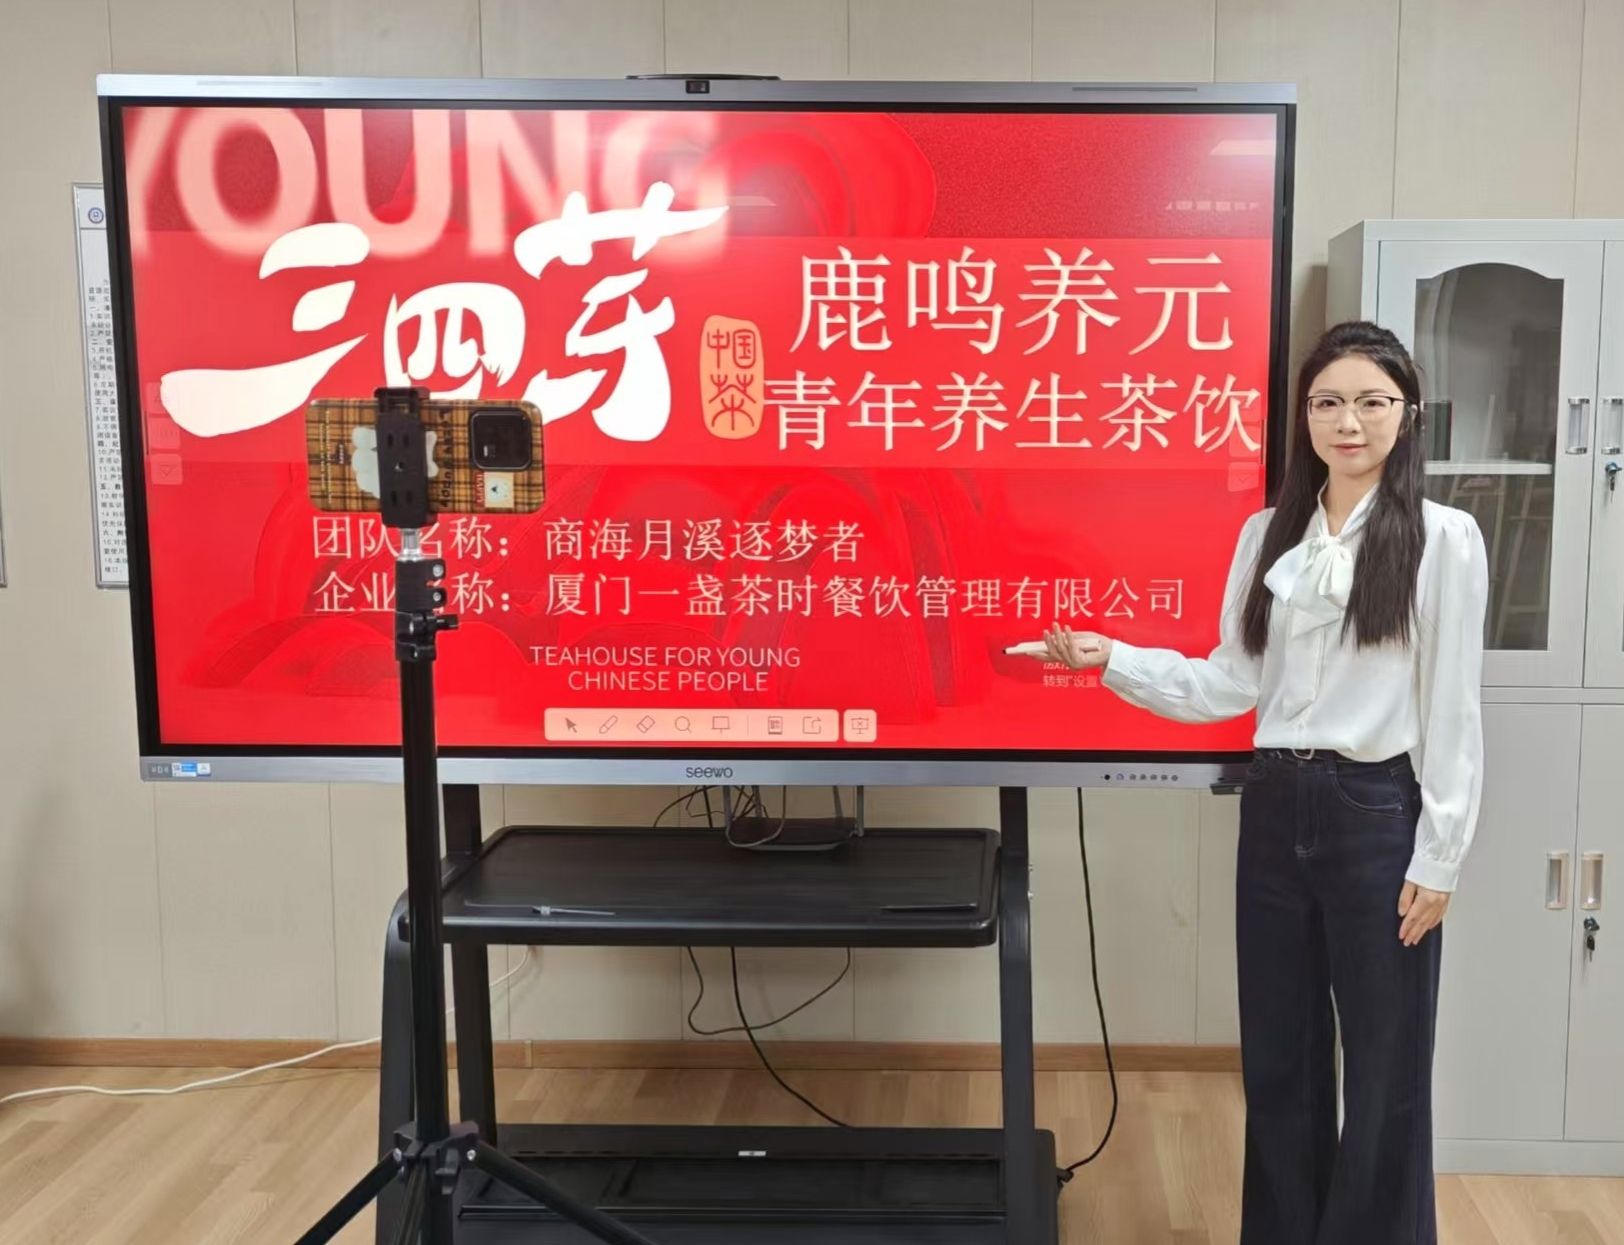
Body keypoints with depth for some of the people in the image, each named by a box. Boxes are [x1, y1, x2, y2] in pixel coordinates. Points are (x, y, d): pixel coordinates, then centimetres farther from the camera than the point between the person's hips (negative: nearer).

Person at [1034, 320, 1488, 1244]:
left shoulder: (1444, 538, -5)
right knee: (1278, 1056, 14)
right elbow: (1231, 687, 5)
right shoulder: (1267, 535, 7)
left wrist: (1438, 859, -8)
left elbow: (1453, 709, -6)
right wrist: (1109, 657, -5)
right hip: (1276, 810, 4)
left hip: (1378, 815, -4)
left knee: (1385, 1066, 8)